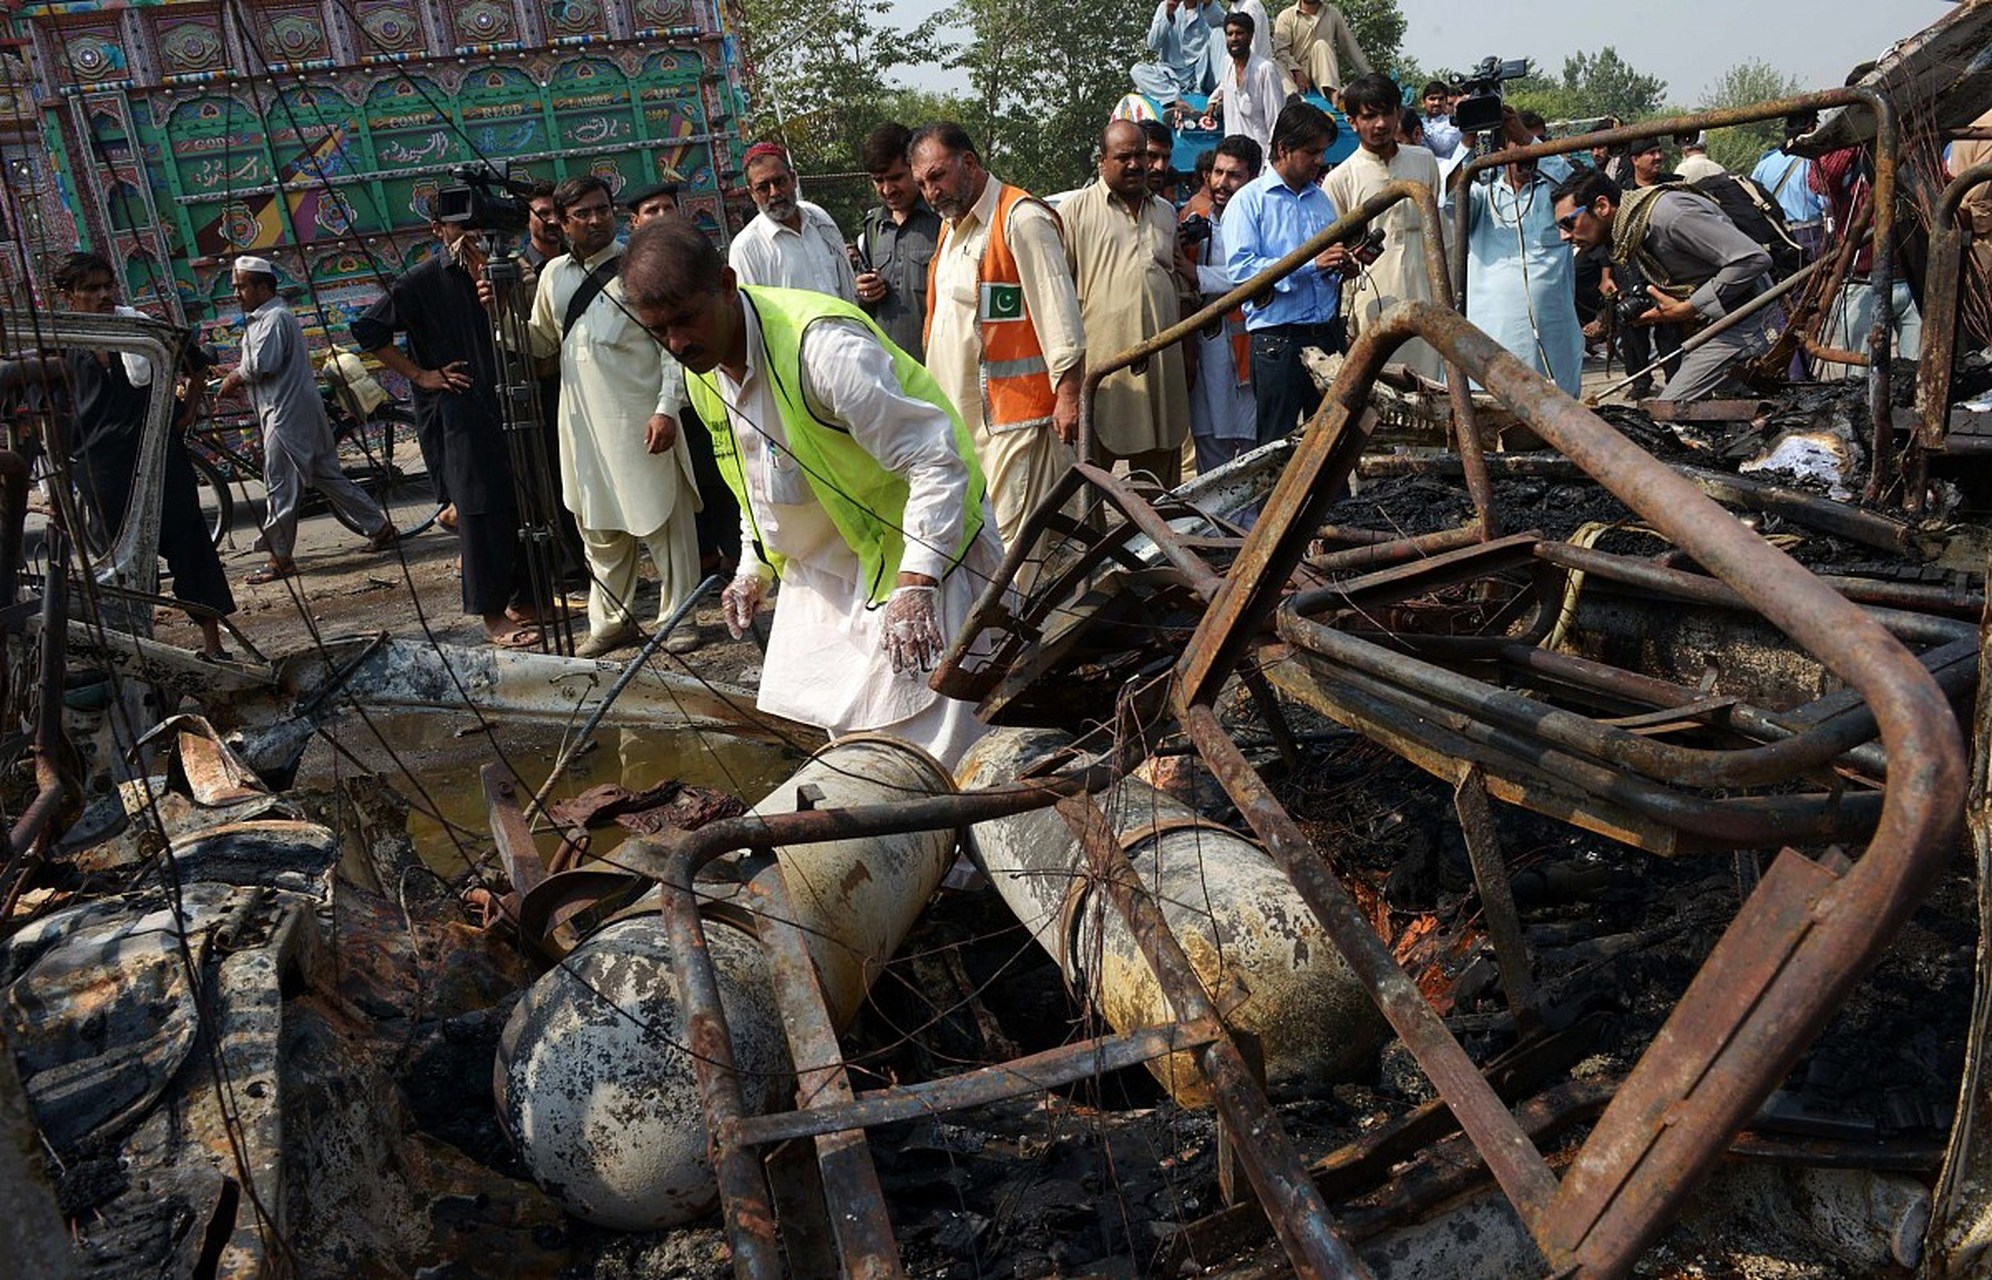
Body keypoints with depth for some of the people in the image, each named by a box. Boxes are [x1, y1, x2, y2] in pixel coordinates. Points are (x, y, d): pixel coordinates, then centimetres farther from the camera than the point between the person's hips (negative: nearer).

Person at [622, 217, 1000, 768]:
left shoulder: (824, 346, -29)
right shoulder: (702, 367, -1)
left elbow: (937, 460, -29)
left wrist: (916, 583, -34)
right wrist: (754, 568, 14)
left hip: (915, 549, -8)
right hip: (822, 563, 8)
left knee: (927, 740, -10)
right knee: (838, 724, 13)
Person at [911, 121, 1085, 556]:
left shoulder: (1021, 219, -10)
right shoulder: (951, 225, 19)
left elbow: (1059, 311, -15)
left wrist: (1068, 394, -19)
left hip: (1016, 413, -9)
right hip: (963, 413, 9)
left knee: (1016, 538, -10)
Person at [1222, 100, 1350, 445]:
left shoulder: (1321, 199, 18)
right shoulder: (1249, 200, -3)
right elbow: (1239, 268, -17)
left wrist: (1342, 264, 2)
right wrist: (1310, 264, -21)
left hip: (1327, 335, 6)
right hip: (1278, 338, -6)